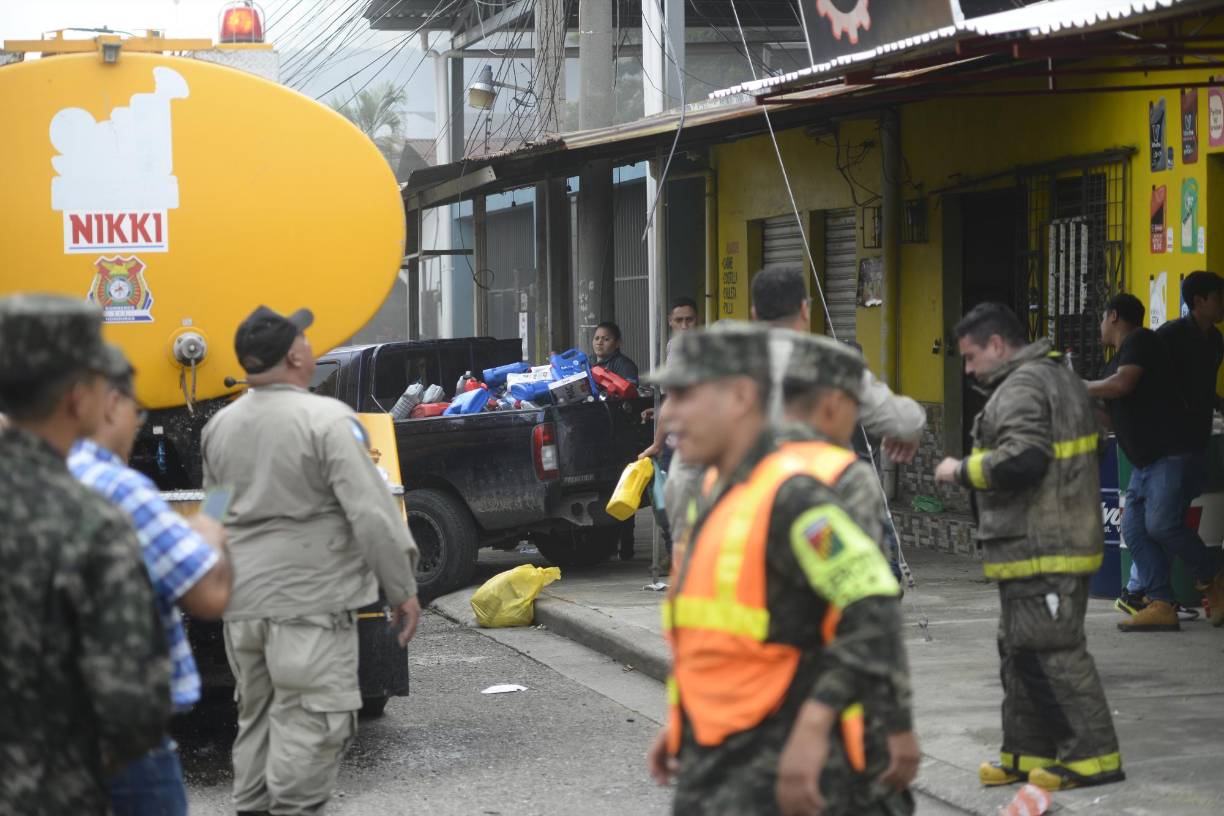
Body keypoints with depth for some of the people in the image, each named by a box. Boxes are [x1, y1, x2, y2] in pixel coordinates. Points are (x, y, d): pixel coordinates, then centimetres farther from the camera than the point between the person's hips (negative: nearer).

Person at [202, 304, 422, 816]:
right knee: (309, 722, -5)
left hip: (242, 601, 7)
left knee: (257, 717, 18)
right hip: (310, 601, -7)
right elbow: (372, 513, -17)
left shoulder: (220, 426, 8)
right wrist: (403, 589, -9)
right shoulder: (327, 420, -14)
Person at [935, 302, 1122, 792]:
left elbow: (1022, 459, -27)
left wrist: (962, 471, -12)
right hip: (1057, 544, 11)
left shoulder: (1022, 388, -15)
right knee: (1021, 651, 16)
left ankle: (1092, 756, -4)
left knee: (1050, 651, -7)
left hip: (1039, 549, -11)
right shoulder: (1058, 377, 19)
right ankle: (1028, 754, 21)